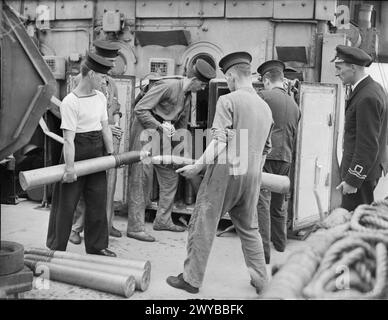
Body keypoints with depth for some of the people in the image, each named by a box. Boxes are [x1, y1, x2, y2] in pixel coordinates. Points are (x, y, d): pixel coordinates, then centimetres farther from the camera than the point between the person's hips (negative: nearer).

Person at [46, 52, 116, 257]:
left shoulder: (100, 98, 7)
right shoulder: (70, 102, -17)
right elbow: (69, 138, -19)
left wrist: (111, 154, 10)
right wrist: (70, 168, -21)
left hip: (96, 154, 7)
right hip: (77, 153, -7)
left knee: (98, 201, 11)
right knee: (65, 203, 4)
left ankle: (96, 247, 24)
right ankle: (55, 248, 19)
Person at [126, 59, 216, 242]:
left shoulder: (188, 96, 11)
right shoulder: (167, 86, -18)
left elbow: (182, 124, 21)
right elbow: (140, 109, -21)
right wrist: (160, 126, -22)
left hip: (164, 136, 9)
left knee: (170, 177, 11)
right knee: (141, 181, -7)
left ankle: (163, 220, 23)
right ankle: (135, 227, -3)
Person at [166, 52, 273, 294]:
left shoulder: (228, 100, -8)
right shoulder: (265, 106, 12)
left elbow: (219, 143, -17)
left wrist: (198, 166, -12)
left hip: (225, 172, -6)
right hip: (252, 175, 7)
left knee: (203, 225, 4)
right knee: (249, 228, 18)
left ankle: (192, 279, 11)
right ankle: (261, 280, 22)